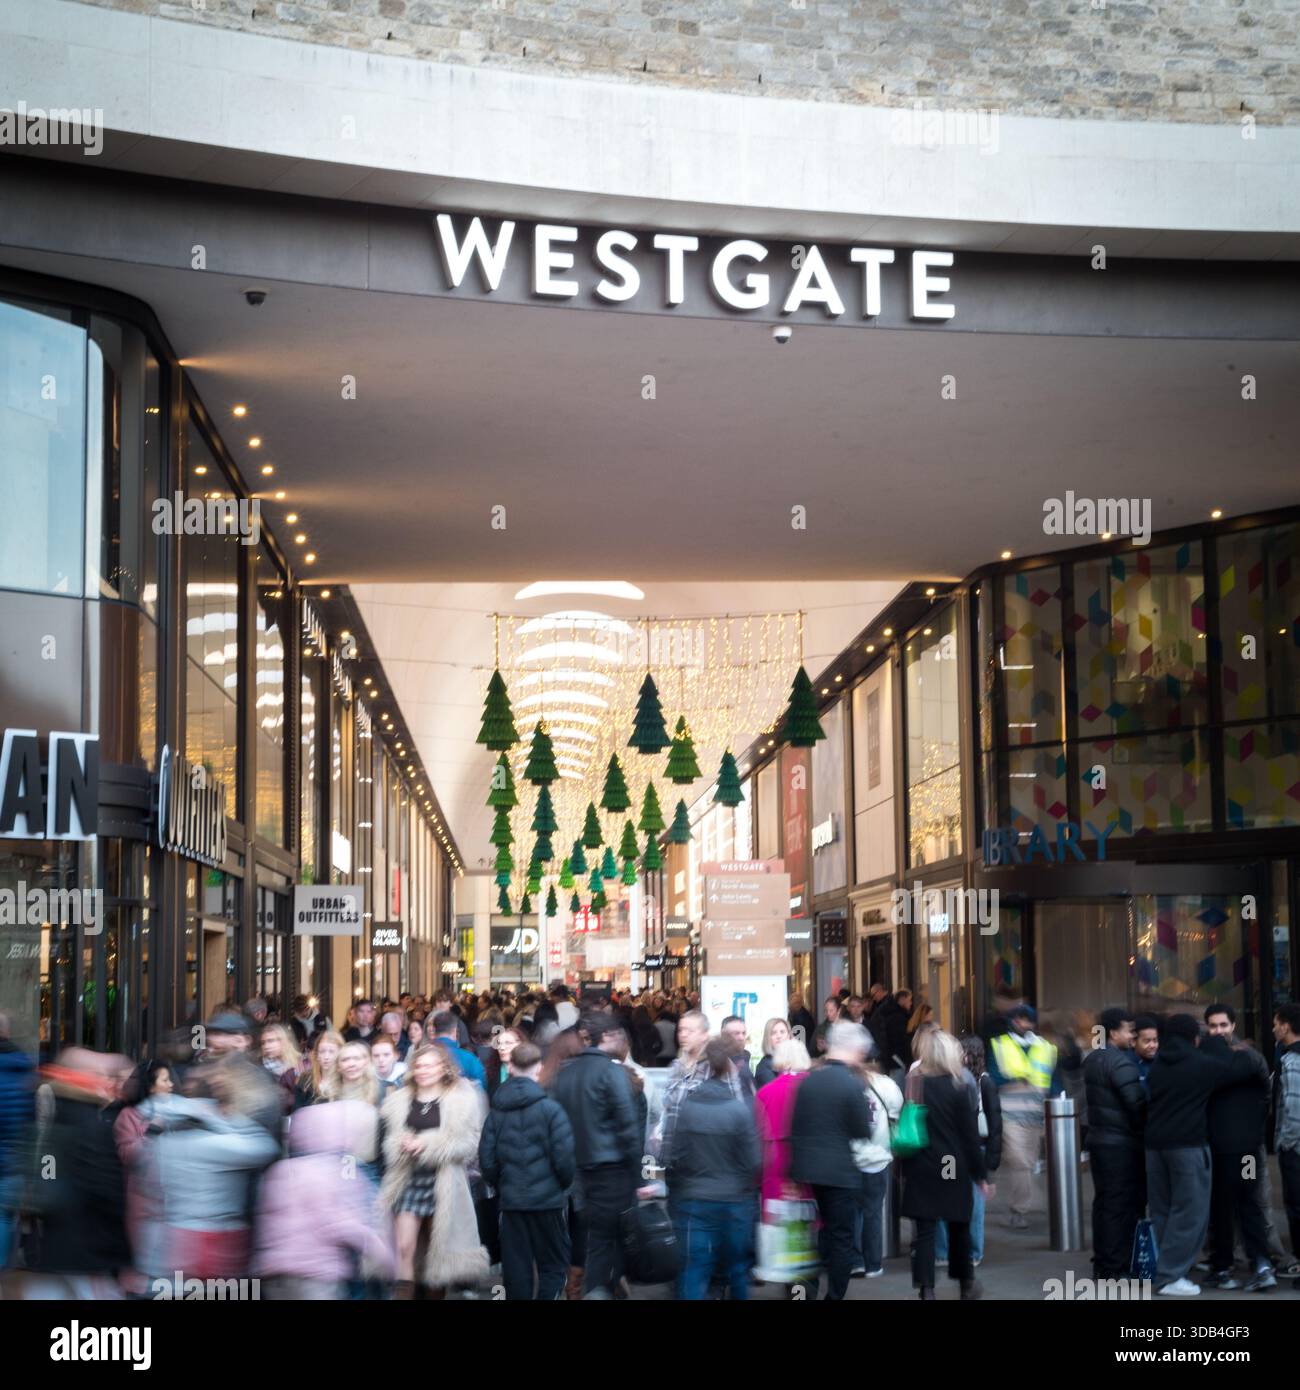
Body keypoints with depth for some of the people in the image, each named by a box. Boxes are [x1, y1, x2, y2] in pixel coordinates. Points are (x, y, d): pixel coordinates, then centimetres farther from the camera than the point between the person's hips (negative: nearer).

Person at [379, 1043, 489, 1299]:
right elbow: (389, 1142, 11)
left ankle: (438, 1292, 23)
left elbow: (470, 1143, -10)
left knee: (440, 1250, 8)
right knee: (403, 1248, -7)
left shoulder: (462, 1099, -3)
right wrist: (403, 1144, -11)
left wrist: (428, 1144, -16)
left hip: (444, 1184, -2)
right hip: (408, 1180, 2)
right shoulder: (399, 1101, 9)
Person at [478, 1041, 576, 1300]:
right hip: (547, 1198, -3)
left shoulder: (496, 1111, 2)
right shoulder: (550, 1109, -11)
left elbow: (486, 1159, 0)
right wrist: (564, 1184, 7)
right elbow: (565, 1158, -13)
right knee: (554, 1265, 7)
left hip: (510, 1200, 4)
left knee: (516, 1269, 10)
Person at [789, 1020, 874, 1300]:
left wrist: (797, 1164, 13)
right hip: (840, 1171, -6)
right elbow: (864, 1132, -10)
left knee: (829, 1231, 23)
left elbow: (795, 1127, 6)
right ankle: (835, 1295, 6)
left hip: (809, 1168, 6)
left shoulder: (807, 1080, 3)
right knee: (842, 1238, 5)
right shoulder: (853, 1084, -15)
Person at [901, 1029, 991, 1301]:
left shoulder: (913, 1084, 2)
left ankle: (926, 1290, -9)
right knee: (959, 1227, 15)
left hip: (920, 1168, 2)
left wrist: (906, 1168, 11)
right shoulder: (958, 1087, -6)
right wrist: (980, 1175, 0)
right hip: (954, 1168, -2)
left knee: (924, 1230, 0)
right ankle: (967, 1284, 30)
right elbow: (970, 1135, -6)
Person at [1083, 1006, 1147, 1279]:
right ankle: (1116, 1268, -1)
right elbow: (1137, 1103, -19)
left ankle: (1101, 1264, 20)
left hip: (1098, 1138, 9)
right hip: (1122, 1143, -9)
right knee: (1122, 1205, -4)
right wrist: (1145, 1130, -7)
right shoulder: (1120, 1062, -17)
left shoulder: (1092, 1060, 12)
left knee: (1103, 1202, 14)